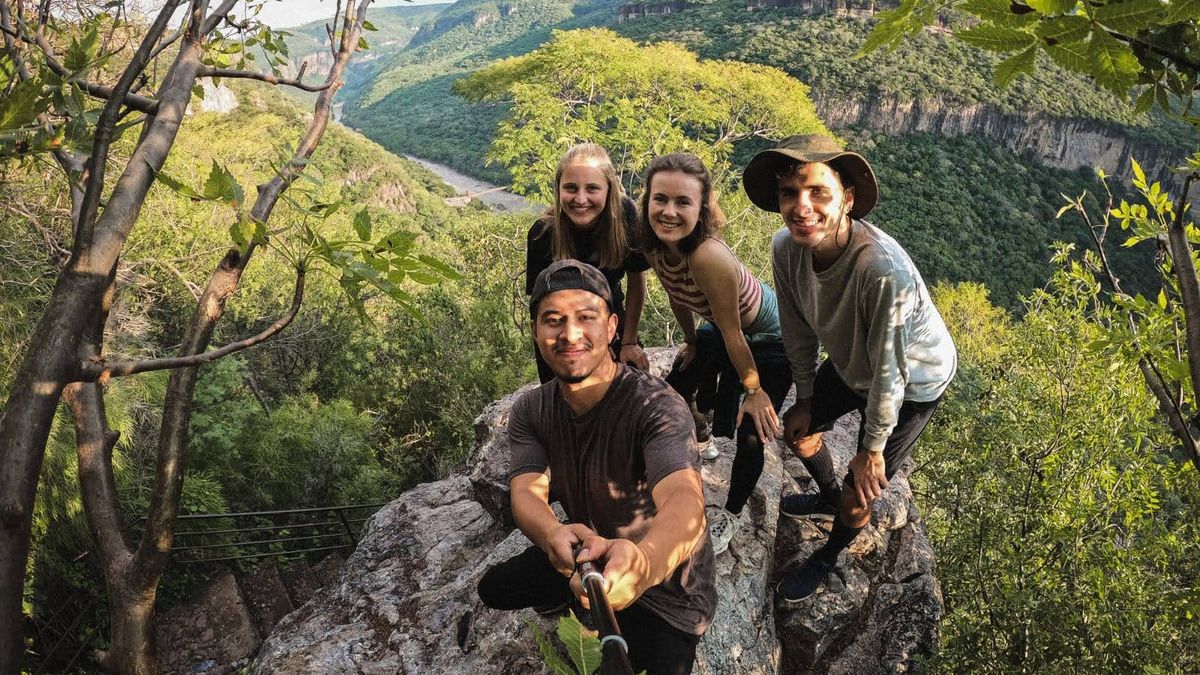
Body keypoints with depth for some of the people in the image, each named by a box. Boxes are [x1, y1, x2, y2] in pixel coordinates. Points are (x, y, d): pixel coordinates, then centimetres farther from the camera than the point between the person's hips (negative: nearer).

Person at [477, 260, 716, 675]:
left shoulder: (656, 407, -31)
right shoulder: (531, 412, -11)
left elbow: (685, 501, -47)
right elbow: (526, 493, -25)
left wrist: (644, 561, -72)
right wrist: (554, 535, -51)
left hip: (664, 589, -5)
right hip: (586, 555, 6)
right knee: (494, 590, 13)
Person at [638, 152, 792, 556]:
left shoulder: (707, 257, -42)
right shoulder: (656, 245, -20)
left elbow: (733, 335, -30)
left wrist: (753, 390, -18)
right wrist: (691, 343, 12)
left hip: (772, 339, -7)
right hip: (720, 329, 7)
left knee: (752, 433, -2)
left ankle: (731, 515, 24)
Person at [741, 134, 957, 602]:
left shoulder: (884, 270, -43)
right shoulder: (786, 248, -24)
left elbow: (889, 371, -29)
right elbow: (799, 332, -6)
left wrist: (872, 448, -16)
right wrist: (804, 400, 5)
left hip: (913, 382, -6)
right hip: (851, 365, 6)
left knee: (860, 493, 1)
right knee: (797, 429, 22)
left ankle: (829, 557, 35)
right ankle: (828, 498, 54)